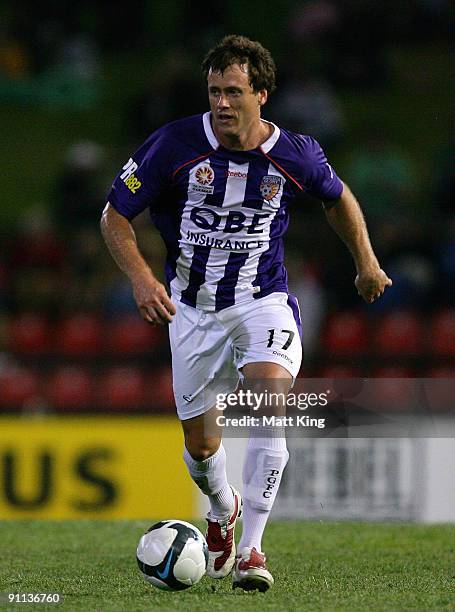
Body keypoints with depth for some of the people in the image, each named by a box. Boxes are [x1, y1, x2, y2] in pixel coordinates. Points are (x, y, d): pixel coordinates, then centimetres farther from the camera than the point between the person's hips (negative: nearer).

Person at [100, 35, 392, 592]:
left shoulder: (295, 154, -9)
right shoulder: (175, 144, -13)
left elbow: (338, 197, 15)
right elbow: (114, 215, -5)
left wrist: (366, 264, 21)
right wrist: (142, 277, -20)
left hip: (263, 301, -1)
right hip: (192, 308, 1)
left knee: (269, 393, -28)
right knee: (200, 442, 5)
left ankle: (250, 548, -25)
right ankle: (222, 511, 43)